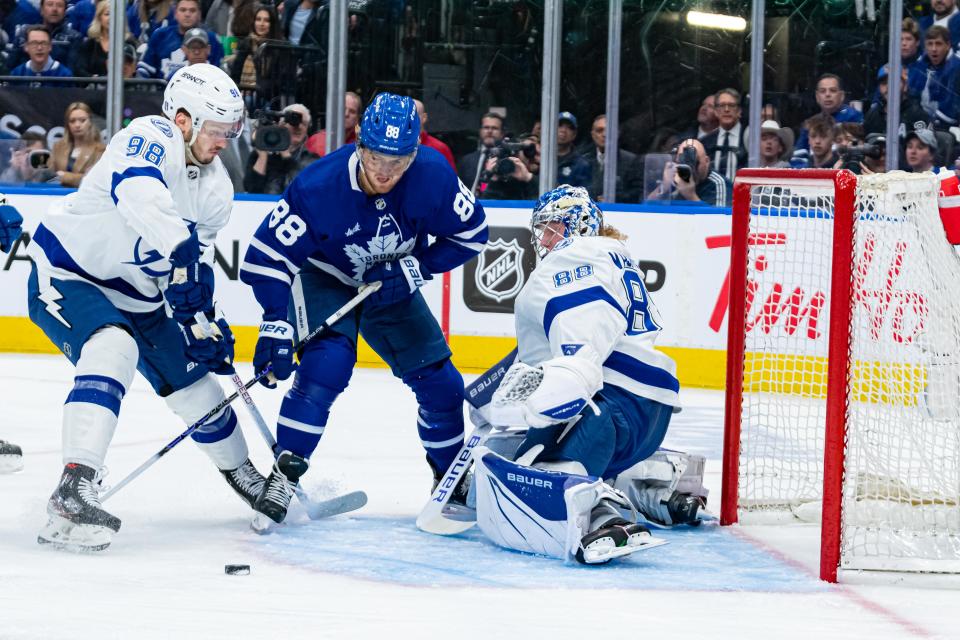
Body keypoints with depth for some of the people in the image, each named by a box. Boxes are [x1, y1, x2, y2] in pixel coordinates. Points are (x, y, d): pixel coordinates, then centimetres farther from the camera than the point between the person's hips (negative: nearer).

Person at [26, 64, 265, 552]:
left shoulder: (215, 188, 2)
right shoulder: (151, 139, -23)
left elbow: (198, 260, 7)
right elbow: (138, 194, -45)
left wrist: (204, 322, -7)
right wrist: (180, 249, -54)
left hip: (137, 295, 8)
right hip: (67, 273, -8)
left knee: (195, 382, 10)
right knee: (112, 350, -34)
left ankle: (244, 478, 36)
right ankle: (73, 493, -41)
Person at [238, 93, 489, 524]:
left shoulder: (432, 176, -27)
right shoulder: (318, 185, -34)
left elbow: (470, 233, -11)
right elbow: (267, 254, -29)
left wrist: (414, 269, -22)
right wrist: (275, 326, -38)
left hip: (391, 284, 3)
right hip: (322, 276, -3)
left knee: (439, 382, 2)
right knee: (325, 364, -28)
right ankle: (283, 476, -18)